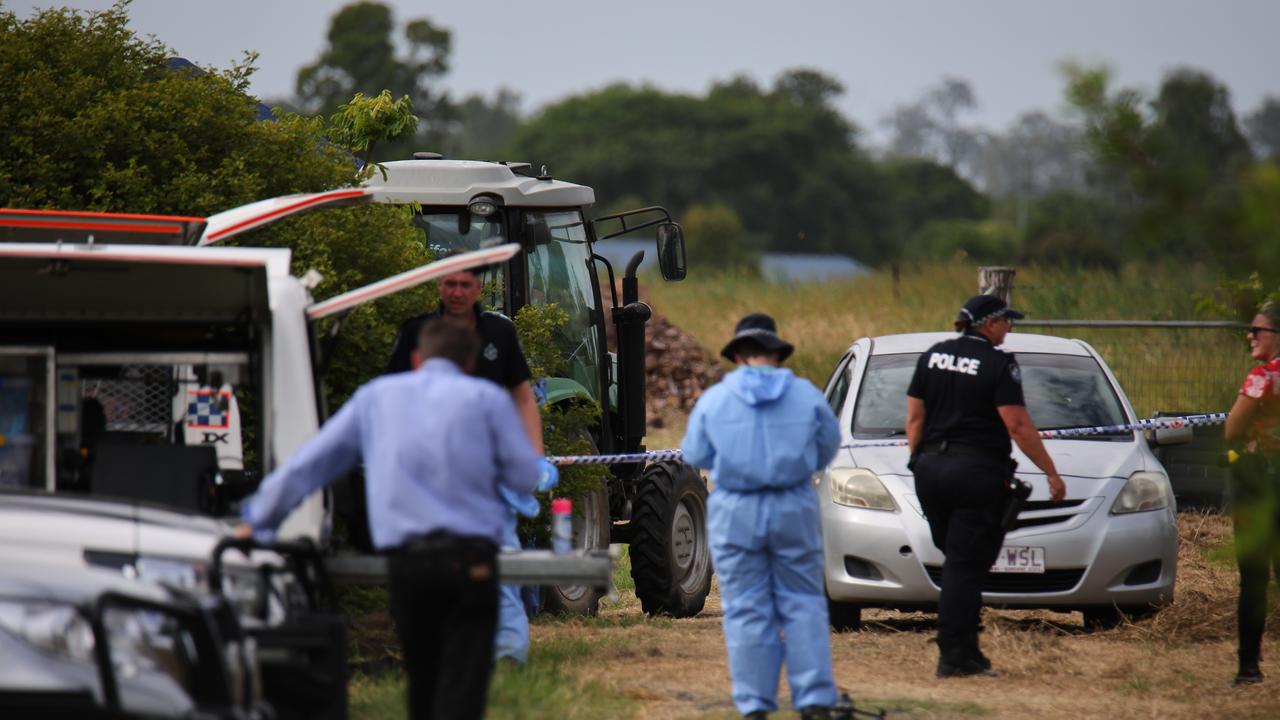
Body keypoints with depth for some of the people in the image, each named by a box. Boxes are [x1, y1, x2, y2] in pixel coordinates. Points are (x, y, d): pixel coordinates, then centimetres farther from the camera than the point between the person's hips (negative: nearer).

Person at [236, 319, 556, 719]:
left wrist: (257, 520, 31)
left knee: (422, 688, 18)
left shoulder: (375, 397, 16)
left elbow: (308, 464, 19)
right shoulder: (487, 398, 7)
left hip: (405, 561, 3)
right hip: (470, 558, -3)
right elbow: (526, 478, 6)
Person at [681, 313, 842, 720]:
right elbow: (828, 447, 9)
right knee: (803, 605, 7)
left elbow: (696, 455, 5)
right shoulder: (806, 395, -1)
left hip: (735, 514, -1)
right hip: (794, 509, 1)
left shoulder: (713, 400, -3)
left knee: (746, 610, 4)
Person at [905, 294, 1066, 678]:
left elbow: (914, 418, 12)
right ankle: (953, 657, -6)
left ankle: (965, 651, 17)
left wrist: (919, 462, 19)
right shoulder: (998, 364, -9)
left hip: (931, 470, 6)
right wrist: (1051, 472, -6)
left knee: (957, 563, 16)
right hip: (977, 473, -6)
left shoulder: (933, 357, 10)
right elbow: (1018, 426, -12)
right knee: (965, 568, -4)